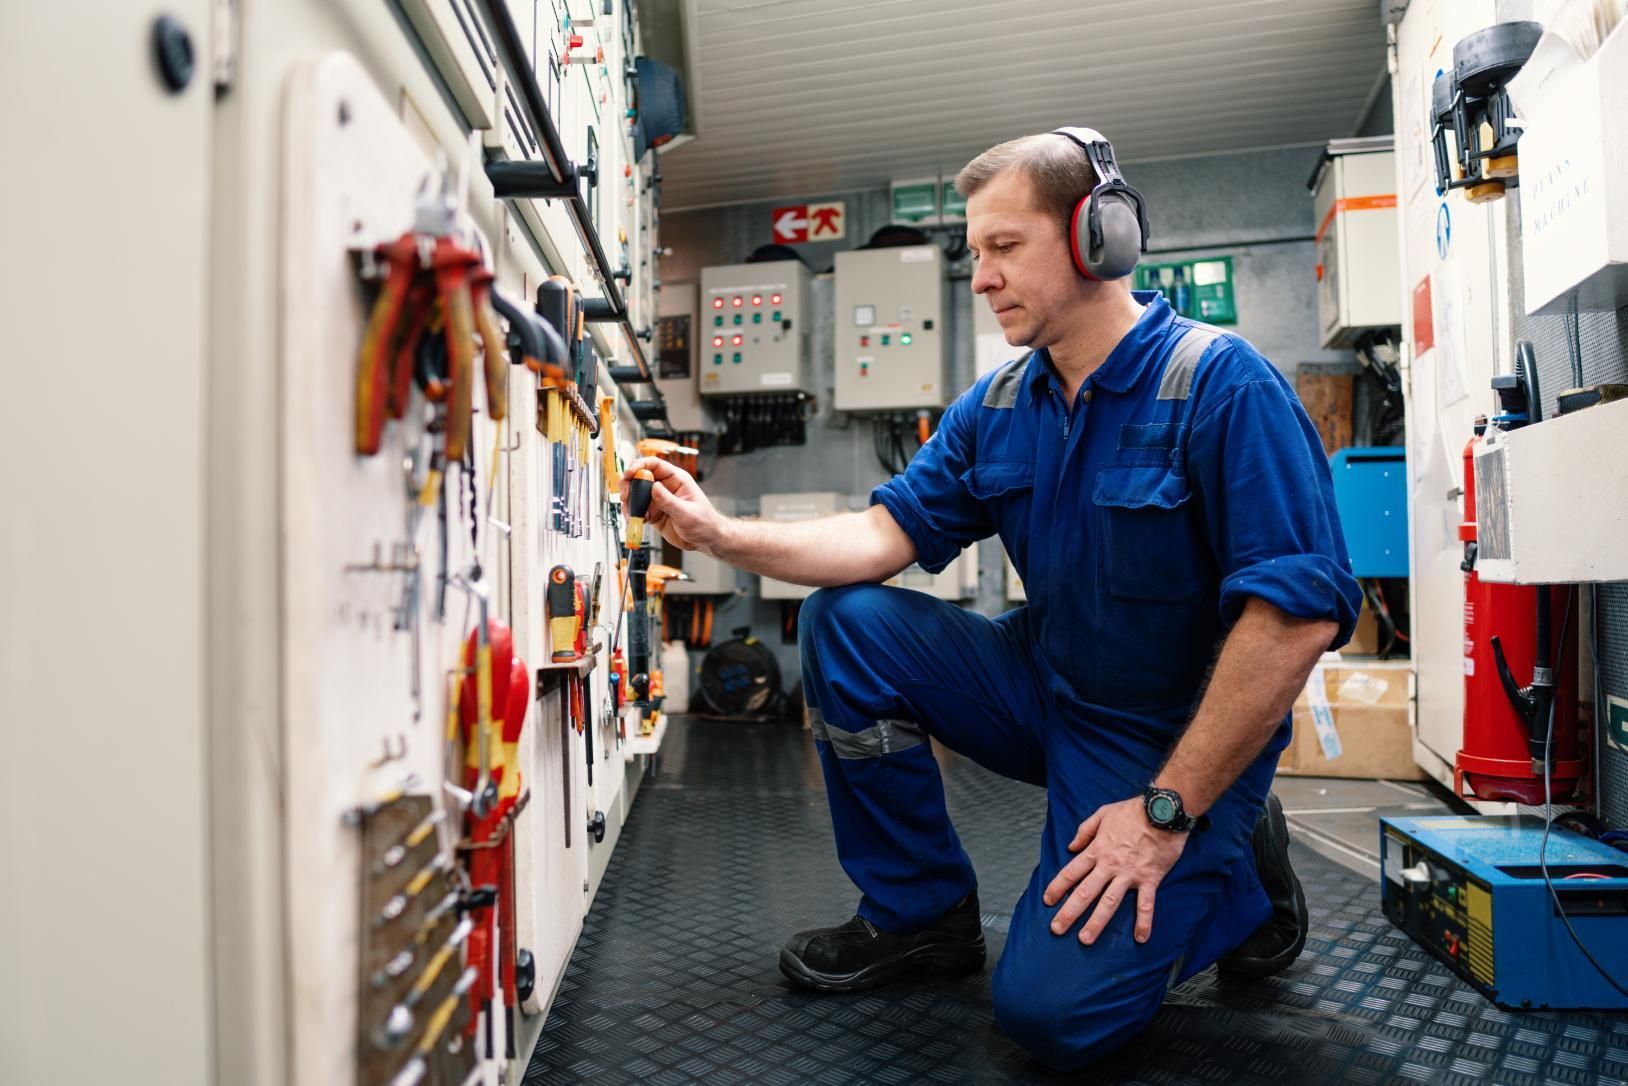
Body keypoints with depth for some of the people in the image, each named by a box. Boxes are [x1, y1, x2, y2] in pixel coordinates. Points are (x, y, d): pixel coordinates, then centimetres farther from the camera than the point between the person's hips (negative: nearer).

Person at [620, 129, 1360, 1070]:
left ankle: (1237, 875, 11)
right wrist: (721, 533, -16)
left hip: (1176, 734, -6)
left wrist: (1168, 813, -24)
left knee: (1052, 1009, -19)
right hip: (1046, 691, 7)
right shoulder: (997, 407, 2)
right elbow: (887, 532, -2)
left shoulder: (1221, 385, -20)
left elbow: (1298, 615, -25)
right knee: (846, 623, -10)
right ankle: (921, 915, 5)